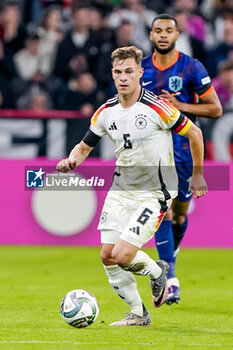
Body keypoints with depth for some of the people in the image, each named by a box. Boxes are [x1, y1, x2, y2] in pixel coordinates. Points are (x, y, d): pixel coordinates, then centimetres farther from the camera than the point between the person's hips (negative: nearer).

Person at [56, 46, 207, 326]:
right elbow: (85, 146, 14)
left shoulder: (157, 108, -16)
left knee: (122, 256, -17)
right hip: (120, 190, 6)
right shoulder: (106, 112, 1)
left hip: (154, 193, -6)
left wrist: (197, 174, 3)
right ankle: (137, 314, 19)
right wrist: (72, 160, -9)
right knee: (107, 256, 1)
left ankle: (157, 271, 17)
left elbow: (194, 133, -5)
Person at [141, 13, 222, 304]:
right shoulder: (142, 69, 3)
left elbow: (215, 109, -5)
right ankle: (170, 279, -13)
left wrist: (180, 106, -15)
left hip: (183, 148, -1)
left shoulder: (192, 68, -5)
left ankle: (170, 254, 41)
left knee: (180, 211, 9)